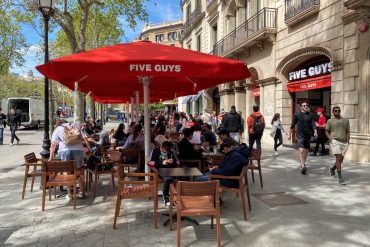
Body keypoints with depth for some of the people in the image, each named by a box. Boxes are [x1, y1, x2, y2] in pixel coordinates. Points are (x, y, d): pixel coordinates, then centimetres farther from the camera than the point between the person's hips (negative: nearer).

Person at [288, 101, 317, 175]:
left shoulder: (310, 115, 7)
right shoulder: (297, 114, 0)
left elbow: (313, 124, 1)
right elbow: (293, 125, 7)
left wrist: (315, 131, -17)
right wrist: (290, 134, 10)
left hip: (308, 135, 3)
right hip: (300, 135, -3)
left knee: (306, 151, 11)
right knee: (301, 150, -16)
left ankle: (302, 164, 29)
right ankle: (303, 166, -22)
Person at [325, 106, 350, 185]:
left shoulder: (346, 120, 10)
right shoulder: (330, 121, 3)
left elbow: (348, 132, 11)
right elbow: (326, 131, 7)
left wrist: (348, 141, -1)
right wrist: (330, 139, -8)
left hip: (344, 143, 4)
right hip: (335, 142, -4)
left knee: (340, 160, 11)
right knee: (338, 158, -13)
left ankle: (332, 169, 40)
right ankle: (340, 177, -10)